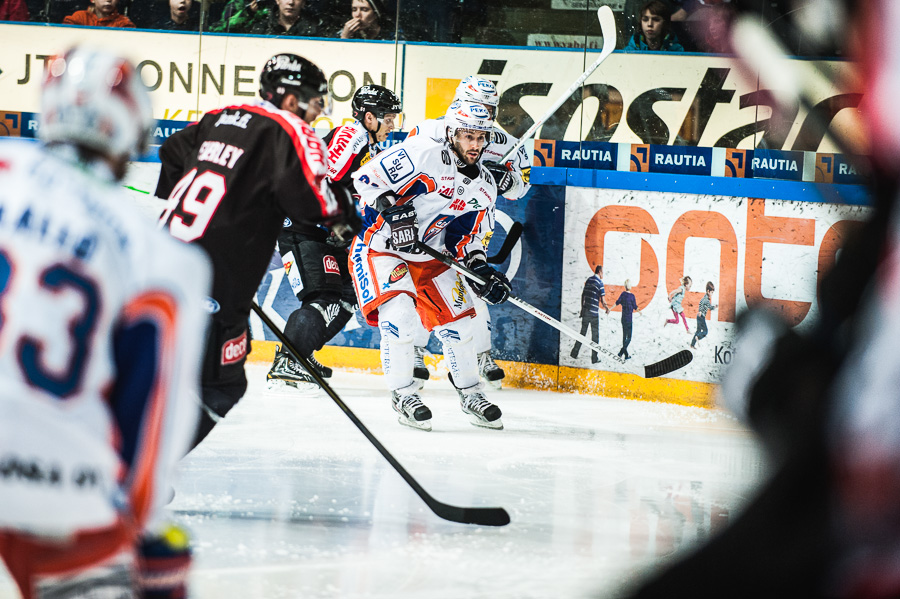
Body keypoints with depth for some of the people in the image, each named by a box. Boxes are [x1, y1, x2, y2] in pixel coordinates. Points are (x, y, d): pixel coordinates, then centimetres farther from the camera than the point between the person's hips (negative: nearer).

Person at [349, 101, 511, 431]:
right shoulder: (421, 153, -21)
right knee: (398, 313, -25)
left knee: (456, 322, 4)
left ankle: (471, 394, 25)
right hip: (380, 245, -6)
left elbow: (468, 240, 9)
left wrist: (481, 270, -7)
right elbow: (367, 178, -21)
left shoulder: (483, 186, 1)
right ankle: (403, 394, -11)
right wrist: (393, 212, -31)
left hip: (429, 256, 7)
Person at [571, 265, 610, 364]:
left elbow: (583, 295, 17)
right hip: (594, 312, -6)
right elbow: (602, 300, -12)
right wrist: (607, 308, 6)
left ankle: (574, 353, 15)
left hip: (585, 310, 6)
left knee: (582, 332, 16)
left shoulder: (589, 280, 10)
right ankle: (594, 358, 4)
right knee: (595, 335, 2)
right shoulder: (599, 282, -9)